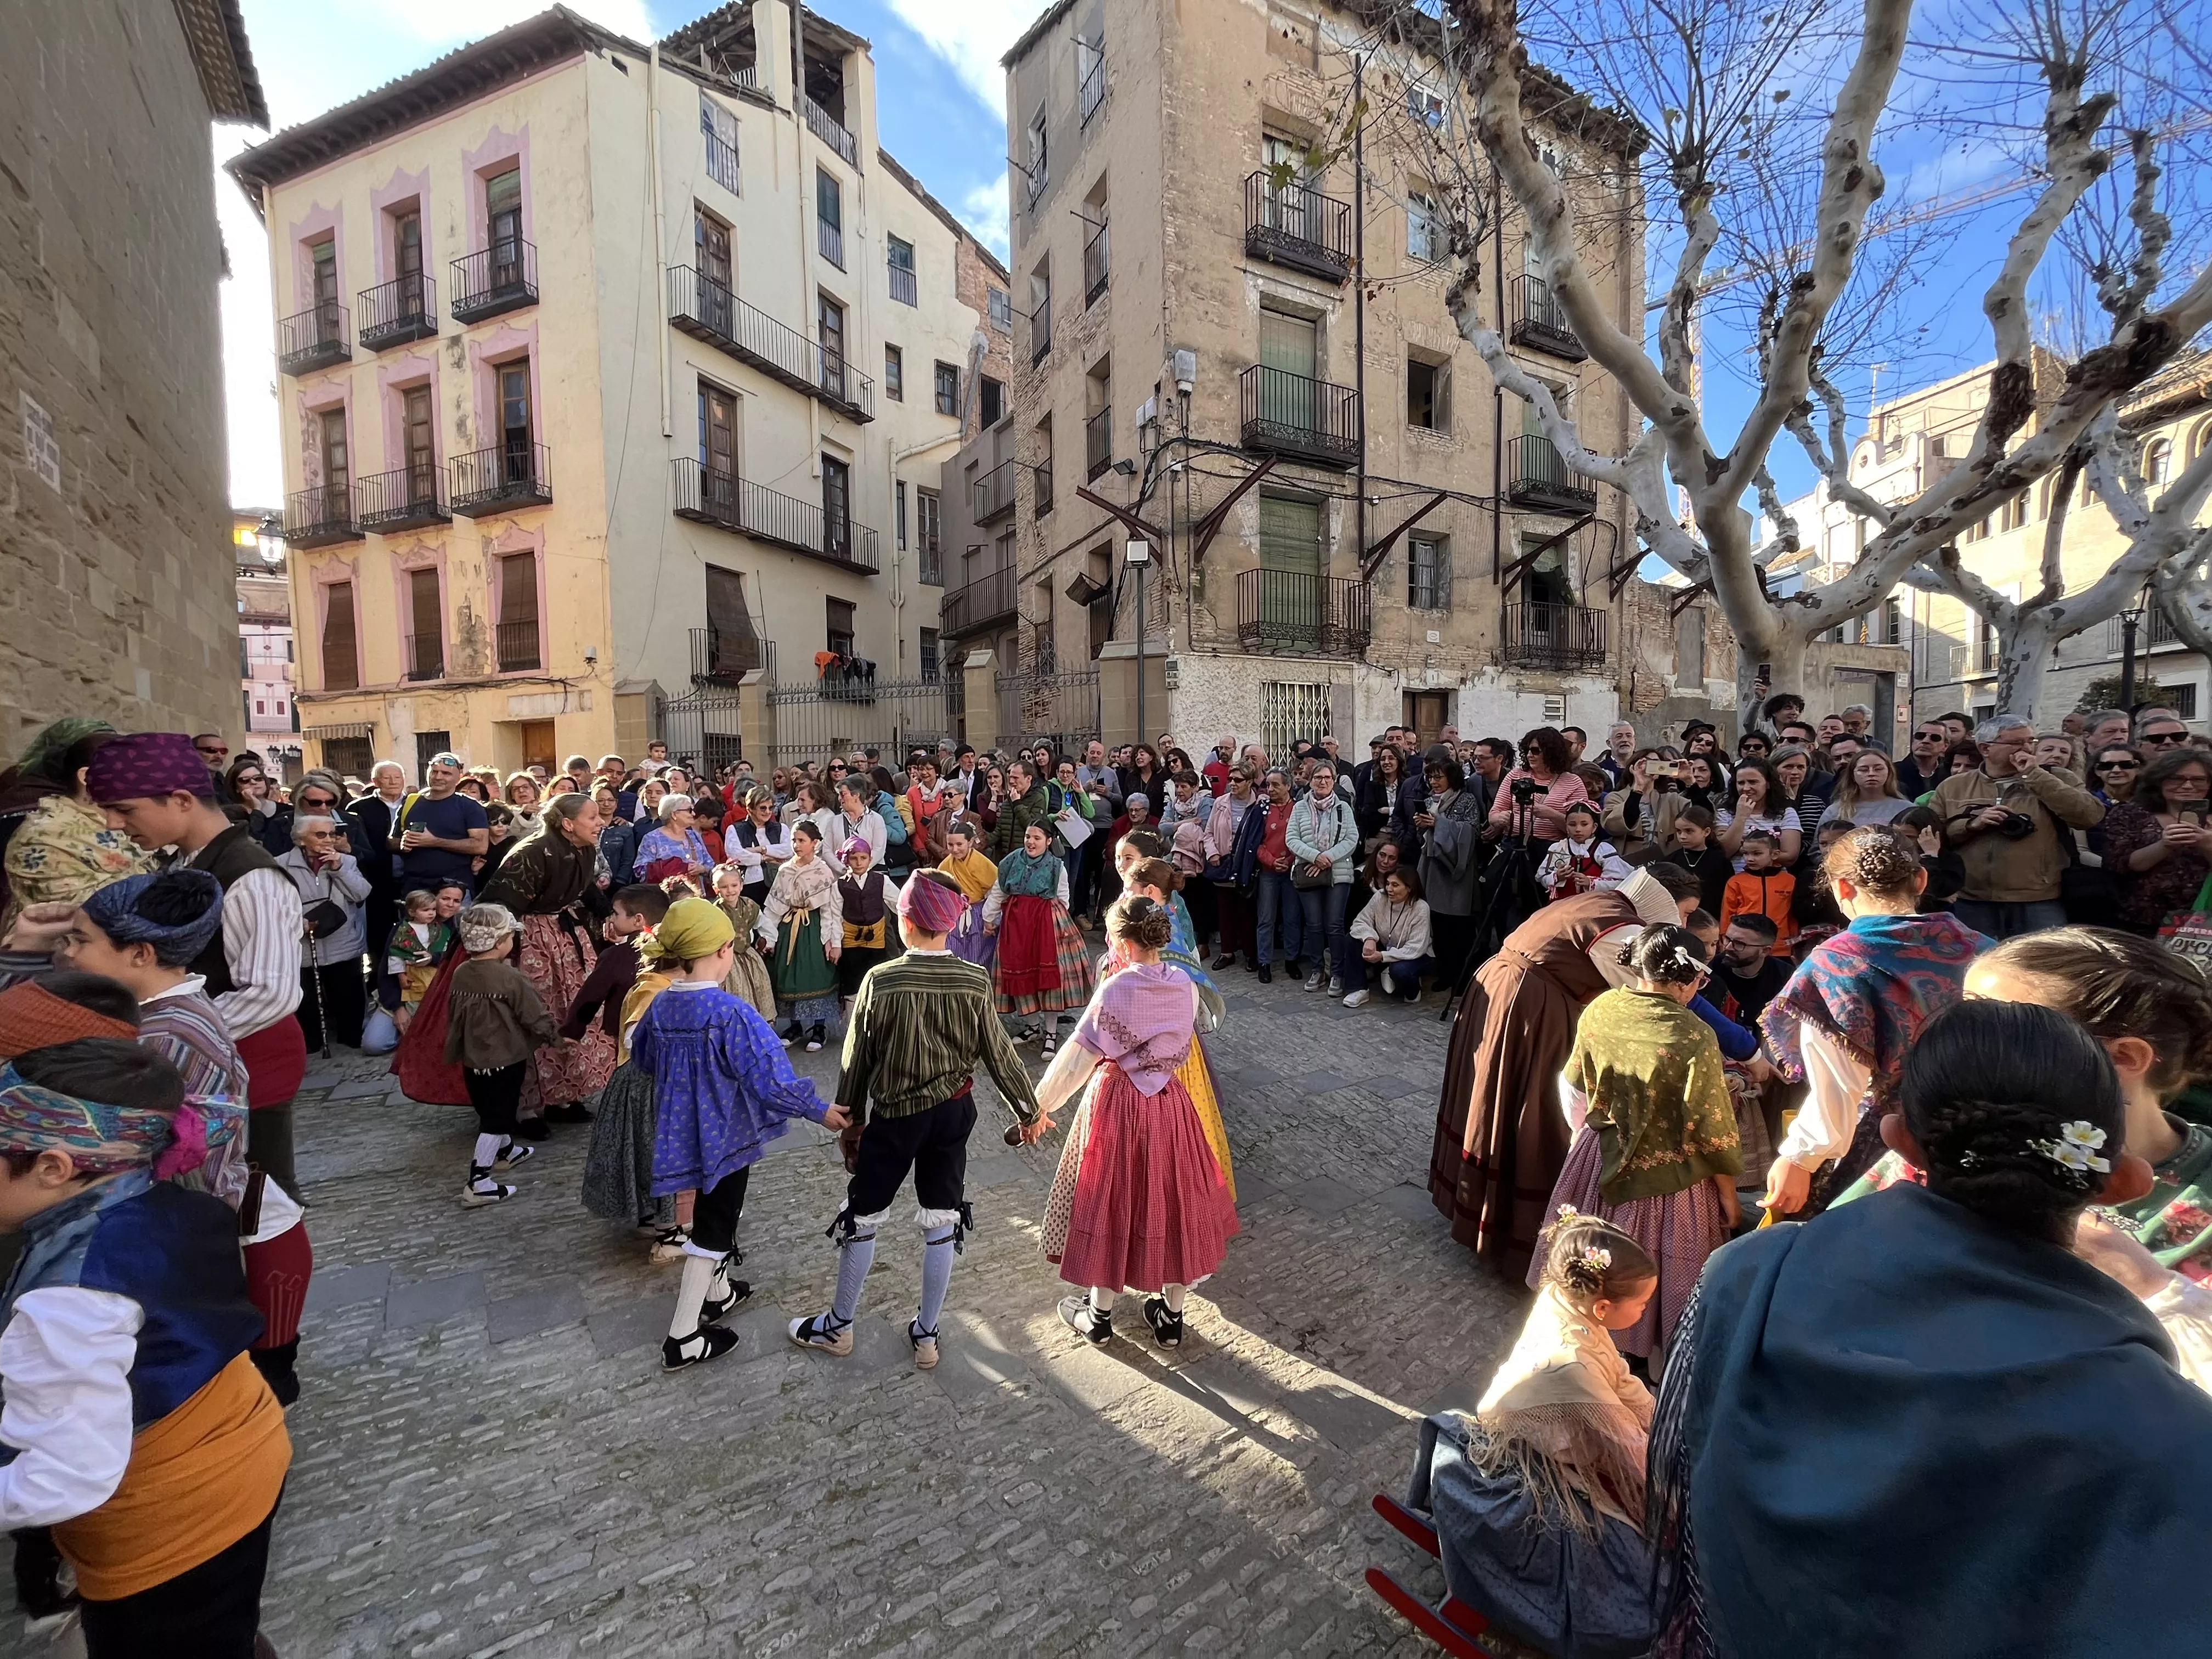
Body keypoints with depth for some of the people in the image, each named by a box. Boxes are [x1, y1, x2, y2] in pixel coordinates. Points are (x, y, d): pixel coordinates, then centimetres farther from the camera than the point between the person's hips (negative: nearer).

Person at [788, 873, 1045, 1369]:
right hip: (954, 1112, 2)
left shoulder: (881, 980, -18)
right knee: (943, 1224, 16)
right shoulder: (975, 982, -13)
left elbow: (858, 1059, -8)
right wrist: (1029, 1111, 8)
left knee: (862, 1219, 18)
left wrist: (850, 1120, 7)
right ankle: (926, 1334, 31)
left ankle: (839, 1326, 37)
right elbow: (999, 1055, -6)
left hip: (896, 1116, -2)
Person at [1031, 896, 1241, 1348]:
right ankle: (1171, 1317, 33)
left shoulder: (1116, 989, -21)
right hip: (1169, 1104, 4)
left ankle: (1099, 1316, 32)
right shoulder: (1184, 985, -6)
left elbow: (1077, 1058, -19)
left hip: (1117, 1105, -4)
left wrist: (1039, 1105, -8)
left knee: (1112, 1204, 13)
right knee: (1171, 1200, 18)